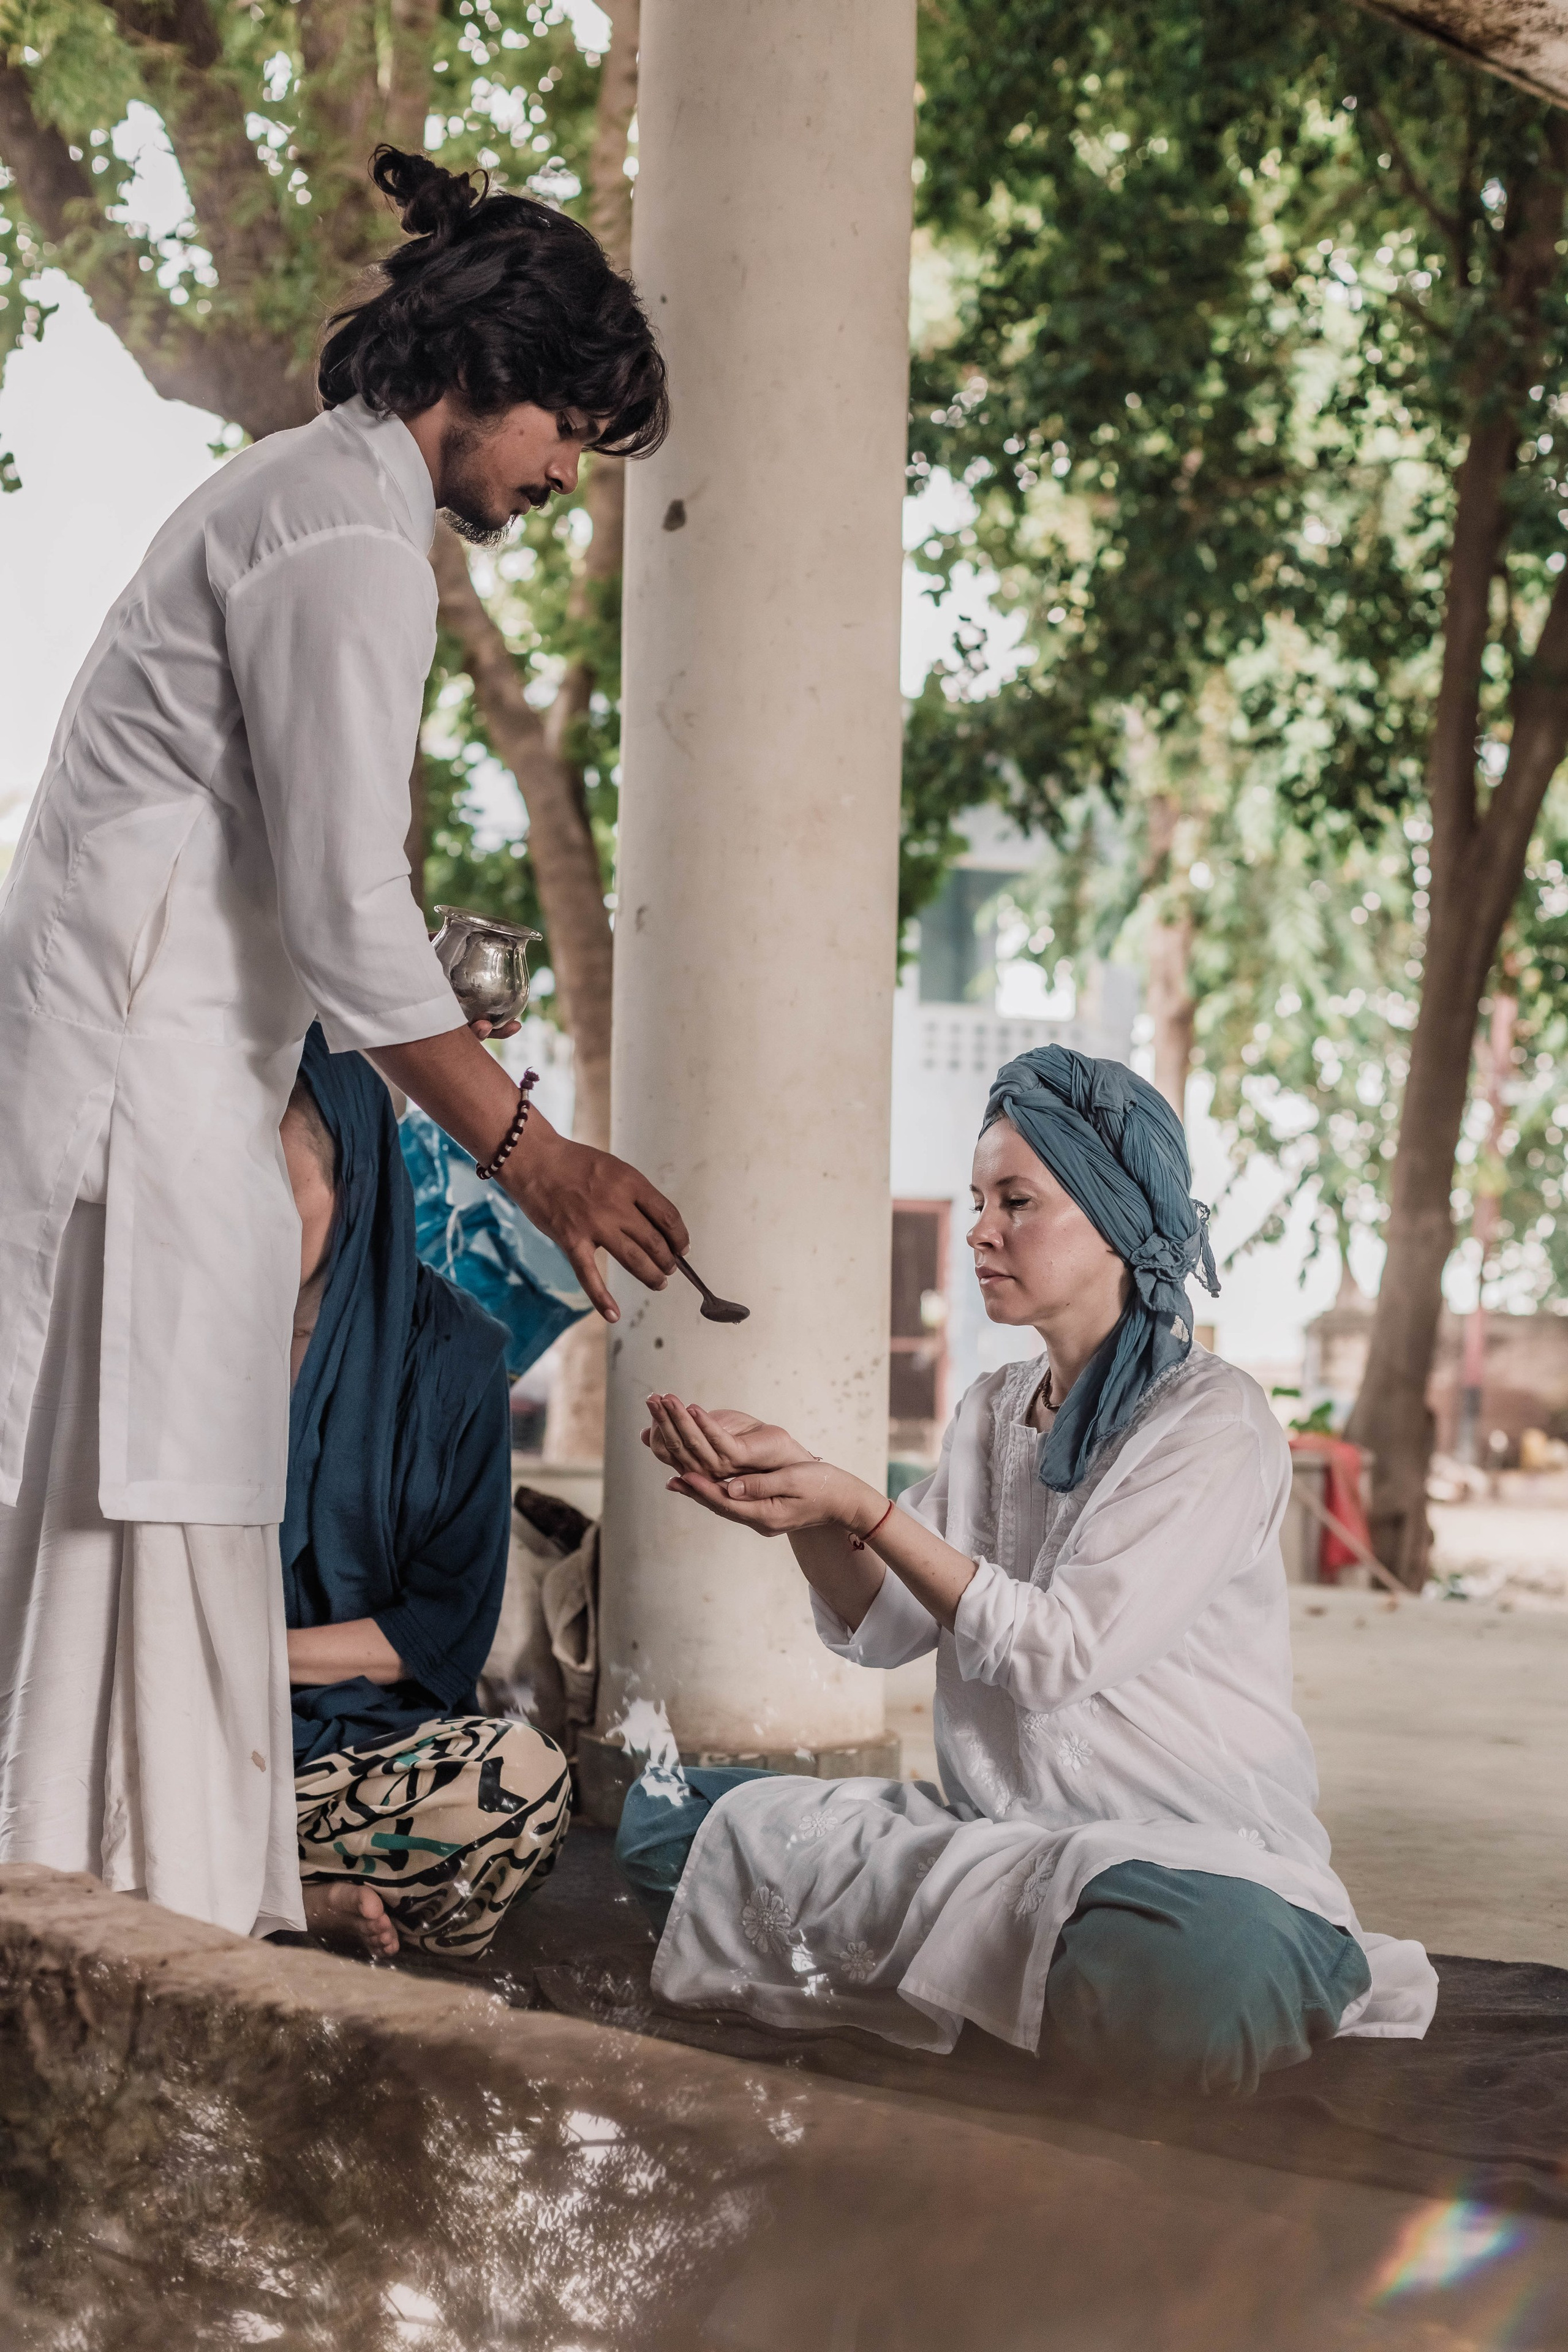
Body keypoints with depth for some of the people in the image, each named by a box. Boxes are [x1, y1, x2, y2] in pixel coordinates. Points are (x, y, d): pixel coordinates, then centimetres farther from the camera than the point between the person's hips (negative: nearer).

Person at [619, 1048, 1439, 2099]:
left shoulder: (1214, 1419, -8)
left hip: (1199, 1847, -7)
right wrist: (793, 1483, -10)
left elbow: (1060, 1654, -17)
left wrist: (863, 1507, -18)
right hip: (1004, 1832, 7)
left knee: (1191, 1976, -44)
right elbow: (884, 1628, 6)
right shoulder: (994, 1410, 15)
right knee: (668, 1814, -6)